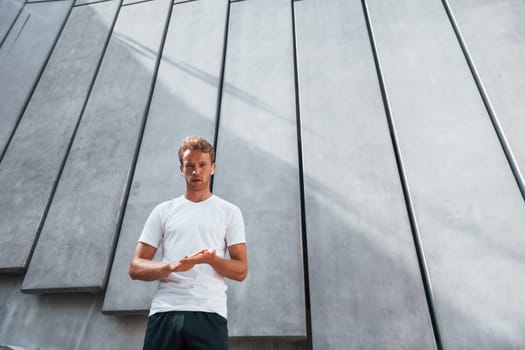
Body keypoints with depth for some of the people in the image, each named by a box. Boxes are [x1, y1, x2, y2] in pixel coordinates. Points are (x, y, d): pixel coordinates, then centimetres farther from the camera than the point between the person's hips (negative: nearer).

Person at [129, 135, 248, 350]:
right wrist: (170, 266, -13)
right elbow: (135, 268, 7)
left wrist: (211, 259, -16)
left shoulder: (229, 212, 7)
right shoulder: (163, 211, 10)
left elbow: (241, 271, 3)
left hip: (209, 313, -1)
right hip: (164, 312, 2)